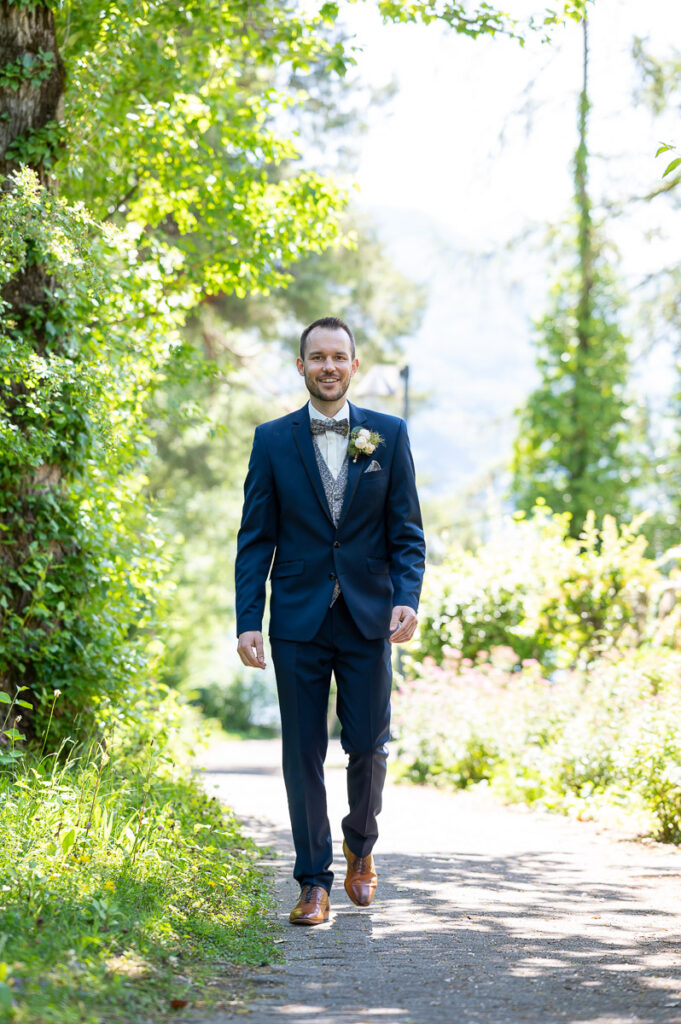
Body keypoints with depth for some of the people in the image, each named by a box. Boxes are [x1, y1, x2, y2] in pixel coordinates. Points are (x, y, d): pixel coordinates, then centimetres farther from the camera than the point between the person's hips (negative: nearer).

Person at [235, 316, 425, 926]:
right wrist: (248, 621, -6)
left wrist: (408, 598, -11)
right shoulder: (273, 440, 4)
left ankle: (360, 848, 30)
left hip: (368, 619, 0)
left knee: (368, 745, 3)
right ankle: (315, 883, 9)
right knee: (304, 753, 1)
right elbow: (256, 539, 3)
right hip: (298, 619, 0)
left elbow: (407, 532, 5)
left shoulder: (389, 435, 5)